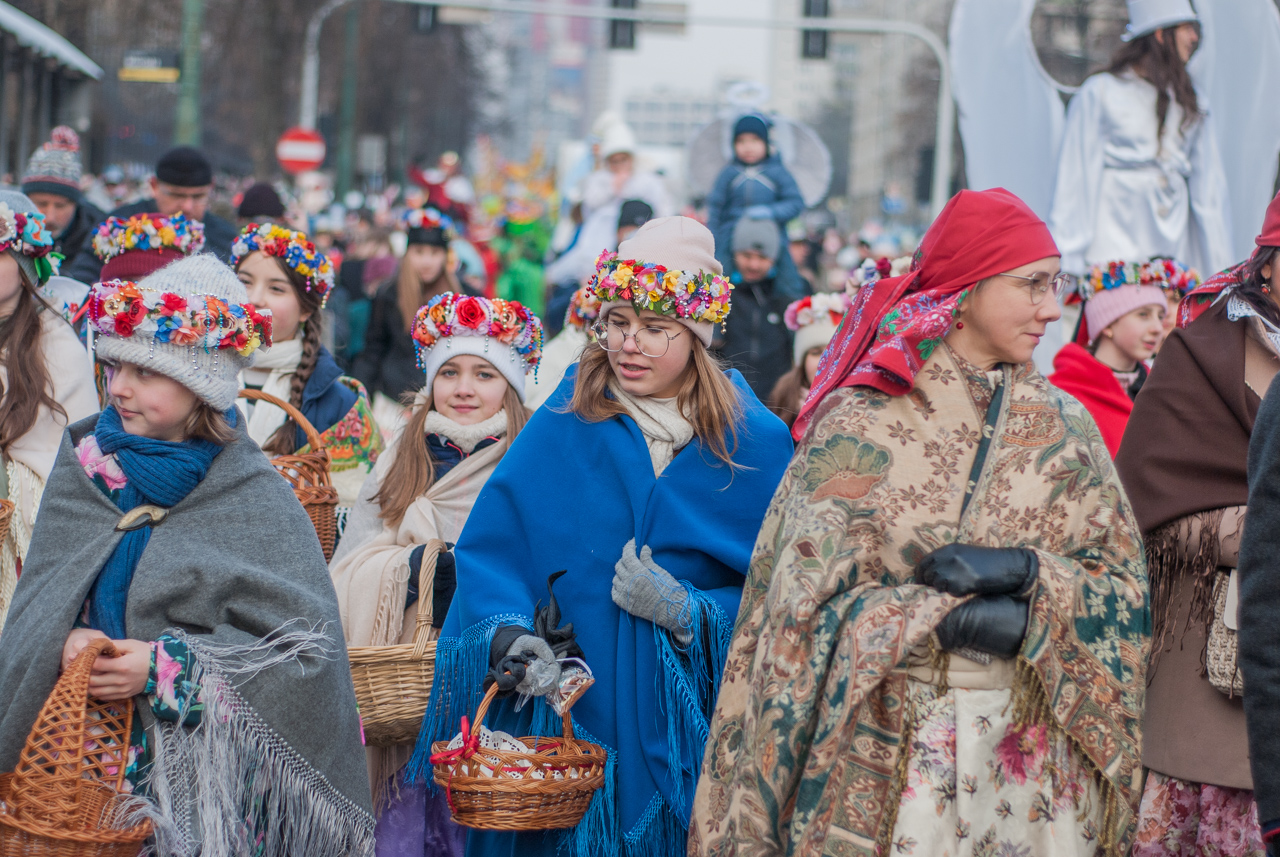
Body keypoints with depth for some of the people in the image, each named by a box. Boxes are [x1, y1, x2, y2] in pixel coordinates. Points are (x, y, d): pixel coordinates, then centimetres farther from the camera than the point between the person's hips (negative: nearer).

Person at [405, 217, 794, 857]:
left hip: (686, 734, 0)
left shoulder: (755, 444, 0)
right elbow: (489, 551, -3)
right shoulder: (562, 425, 0)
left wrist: (691, 614, -17)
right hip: (568, 719, 0)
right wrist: (508, 635, -21)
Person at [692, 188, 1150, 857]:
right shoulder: (860, 424, -4)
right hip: (886, 760, -3)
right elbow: (810, 605, -10)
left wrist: (1024, 572, -16)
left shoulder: (1064, 427, 8)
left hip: (1036, 758, 3)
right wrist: (961, 622, -17)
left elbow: (1124, 588, 2)